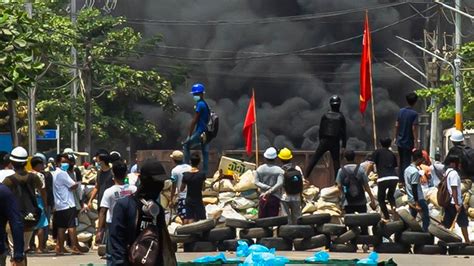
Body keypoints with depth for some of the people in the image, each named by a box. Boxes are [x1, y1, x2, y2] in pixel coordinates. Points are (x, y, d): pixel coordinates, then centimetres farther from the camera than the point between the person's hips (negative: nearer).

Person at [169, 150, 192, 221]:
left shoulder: (175, 170, -9)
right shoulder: (189, 167, 6)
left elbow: (174, 187, -7)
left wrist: (171, 199, 2)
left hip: (182, 197, -5)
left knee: (184, 218, -3)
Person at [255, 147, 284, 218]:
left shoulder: (259, 169, 1)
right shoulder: (279, 170, -8)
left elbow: (256, 182, -5)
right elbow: (280, 184, -20)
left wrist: (267, 187, -10)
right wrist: (270, 191, -17)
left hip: (263, 197, 3)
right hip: (275, 198, -3)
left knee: (261, 218, 10)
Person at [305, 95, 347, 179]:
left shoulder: (325, 116, 1)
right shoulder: (341, 117, -2)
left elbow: (321, 129, 5)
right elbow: (343, 132, -1)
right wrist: (344, 145, 4)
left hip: (324, 141, 0)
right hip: (335, 143, 0)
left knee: (314, 159, 4)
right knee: (336, 161, 7)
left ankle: (305, 176, -3)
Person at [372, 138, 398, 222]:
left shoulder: (377, 152, 11)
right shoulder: (392, 154, 22)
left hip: (383, 178, -4)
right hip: (394, 177, 4)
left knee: (381, 198, 15)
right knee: (390, 195, 28)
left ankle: (386, 217, 11)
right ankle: (393, 206, -2)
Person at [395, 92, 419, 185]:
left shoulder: (401, 111, 3)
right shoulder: (414, 114, -14)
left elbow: (397, 125, 7)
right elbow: (414, 128, -18)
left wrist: (396, 137, 18)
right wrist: (416, 142, -15)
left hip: (400, 141, 6)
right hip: (408, 142, -6)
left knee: (401, 161, 16)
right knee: (406, 162, -1)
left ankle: (400, 180, 21)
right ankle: (404, 181, -2)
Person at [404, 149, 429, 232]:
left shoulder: (407, 169, 9)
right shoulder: (415, 172, -19)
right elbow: (414, 188, -22)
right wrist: (417, 203, -21)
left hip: (410, 200, 9)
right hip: (419, 199, -9)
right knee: (426, 218, 0)